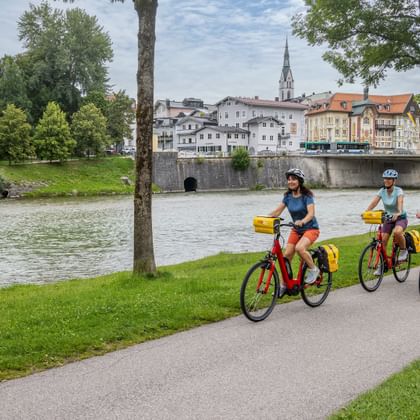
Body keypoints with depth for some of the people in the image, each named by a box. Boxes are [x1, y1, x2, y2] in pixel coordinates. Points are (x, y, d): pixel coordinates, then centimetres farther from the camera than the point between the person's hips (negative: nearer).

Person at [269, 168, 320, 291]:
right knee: (286, 255, -5)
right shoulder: (288, 196, -1)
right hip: (296, 230, 6)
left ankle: (314, 269, -7)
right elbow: (277, 211, -5)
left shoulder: (307, 195, -17)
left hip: (310, 228, -6)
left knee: (299, 248, -32)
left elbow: (311, 213, -29)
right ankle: (283, 285, 7)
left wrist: (302, 221, -50)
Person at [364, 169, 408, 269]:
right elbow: (373, 202, -20)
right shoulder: (382, 191, -7)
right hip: (388, 218, 4)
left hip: (401, 218, -4)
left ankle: (403, 250, -8)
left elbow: (400, 202, -36)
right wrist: (366, 212, -38)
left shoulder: (398, 191, -18)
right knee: (382, 240, -8)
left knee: (397, 232, -36)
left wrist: (398, 213, -57)